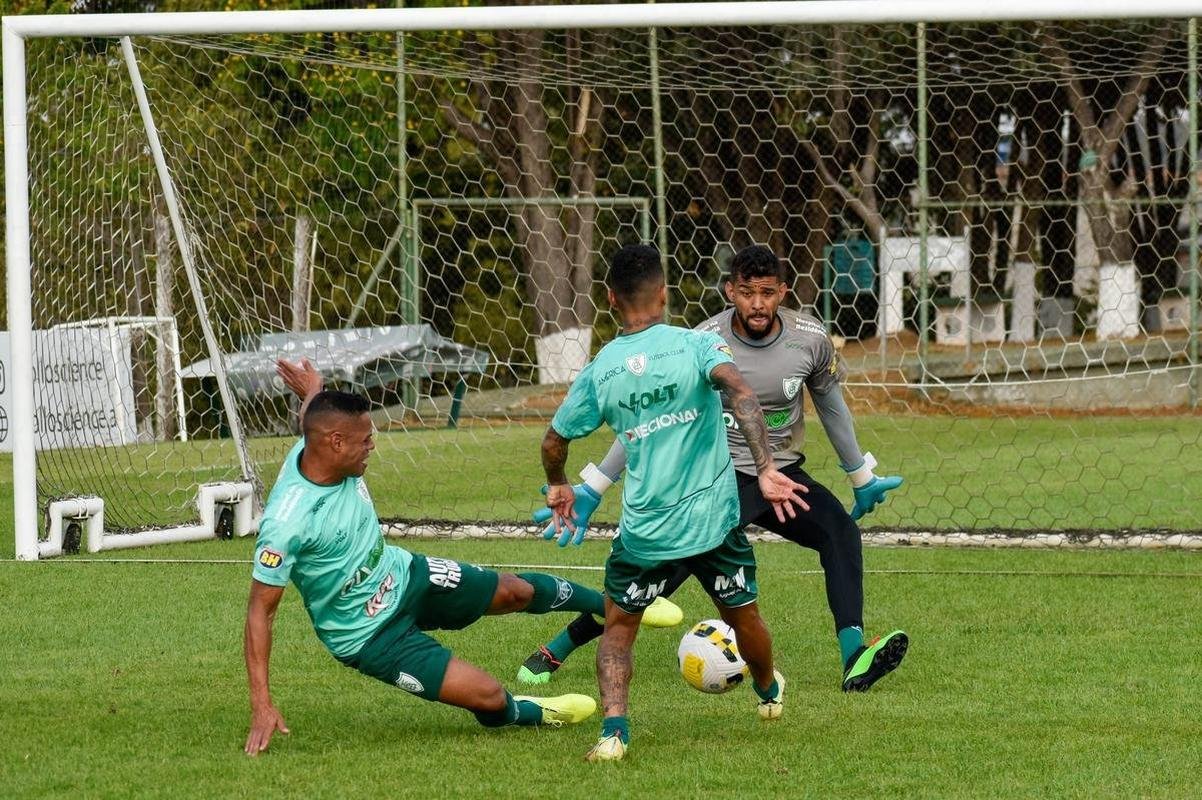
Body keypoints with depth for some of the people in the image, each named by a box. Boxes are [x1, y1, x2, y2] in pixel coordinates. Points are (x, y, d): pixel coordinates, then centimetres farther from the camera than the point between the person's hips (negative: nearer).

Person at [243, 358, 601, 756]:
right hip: (371, 634, -8)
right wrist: (261, 706, -31)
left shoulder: (312, 448, -16)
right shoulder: (286, 523, -37)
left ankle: (604, 604, 50)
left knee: (516, 592, 21)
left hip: (402, 574, 8)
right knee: (490, 697, -10)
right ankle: (534, 715, 26)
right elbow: (260, 609, -30)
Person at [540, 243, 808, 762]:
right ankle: (769, 694, 51)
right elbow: (738, 390, -25)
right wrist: (765, 469, -29)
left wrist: (558, 487, 32)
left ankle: (614, 729, -7)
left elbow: (554, 441, 11)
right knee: (743, 616, 25)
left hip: (644, 530, 0)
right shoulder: (696, 345, -6)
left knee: (618, 628, 16)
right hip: (713, 520, 0)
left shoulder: (599, 371, 1)